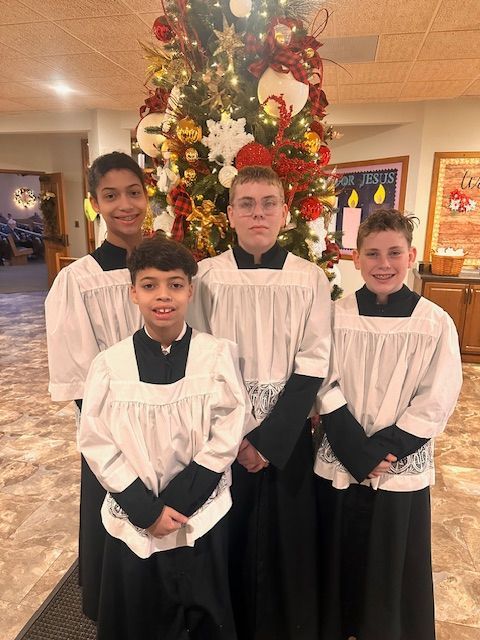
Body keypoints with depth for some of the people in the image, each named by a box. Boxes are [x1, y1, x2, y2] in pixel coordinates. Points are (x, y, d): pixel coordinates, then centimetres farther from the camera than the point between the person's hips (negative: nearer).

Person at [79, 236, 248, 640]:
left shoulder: (218, 355, -13)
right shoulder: (110, 364, -11)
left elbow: (226, 438, -10)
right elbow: (97, 444, -7)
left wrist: (177, 503, -13)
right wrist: (147, 509, -11)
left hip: (201, 516, -1)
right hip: (132, 519, 1)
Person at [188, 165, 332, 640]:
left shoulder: (310, 278, -4)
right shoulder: (207, 276, -4)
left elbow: (313, 365, -6)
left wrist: (270, 439, -11)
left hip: (287, 436, 0)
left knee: (286, 540, 13)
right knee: (229, 541, 13)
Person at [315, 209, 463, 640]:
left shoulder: (436, 323, -7)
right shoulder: (335, 316, -5)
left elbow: (437, 402, -7)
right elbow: (326, 391, -6)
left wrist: (383, 450, -13)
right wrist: (359, 453, -13)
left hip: (403, 470, 0)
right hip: (340, 466, 1)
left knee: (394, 569, 15)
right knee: (339, 566, 16)